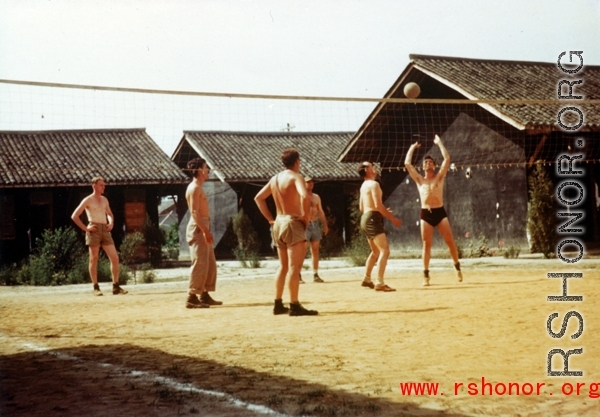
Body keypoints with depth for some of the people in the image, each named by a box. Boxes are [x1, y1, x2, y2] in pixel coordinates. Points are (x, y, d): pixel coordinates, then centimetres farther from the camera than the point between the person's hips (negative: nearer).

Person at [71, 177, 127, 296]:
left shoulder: (104, 200, 17)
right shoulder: (88, 200, -1)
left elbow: (110, 214, 33)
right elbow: (74, 216, -5)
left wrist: (111, 223, 13)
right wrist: (85, 228, -9)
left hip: (105, 230, 6)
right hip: (94, 230, -6)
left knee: (115, 258, -1)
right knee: (94, 259, -2)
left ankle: (116, 287, 5)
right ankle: (96, 288, 2)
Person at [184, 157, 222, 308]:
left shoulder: (198, 188, 18)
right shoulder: (194, 188, -12)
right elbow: (194, 212, -20)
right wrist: (205, 231, -24)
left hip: (203, 229, 10)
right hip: (198, 228, -10)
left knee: (210, 263, 13)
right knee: (200, 264, -11)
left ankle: (205, 296, 17)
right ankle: (192, 297, -10)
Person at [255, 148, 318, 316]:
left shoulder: (275, 179, 13)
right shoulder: (295, 177, -10)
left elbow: (258, 198, 20)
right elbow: (304, 196, -28)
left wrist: (270, 219, 16)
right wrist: (306, 217, -17)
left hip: (279, 224, 8)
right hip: (293, 223, -8)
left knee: (283, 266, 16)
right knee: (294, 267, -8)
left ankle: (278, 304, 18)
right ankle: (294, 306, -10)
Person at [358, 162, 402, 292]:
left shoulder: (364, 185, 19)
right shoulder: (374, 184, -11)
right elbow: (378, 205, -21)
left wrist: (383, 212, 26)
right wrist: (392, 218, -16)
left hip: (366, 219, 10)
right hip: (372, 219, -10)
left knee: (376, 251, 23)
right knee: (385, 250, -16)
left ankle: (367, 279, 28)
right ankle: (379, 283, -24)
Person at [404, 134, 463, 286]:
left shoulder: (439, 177, 7)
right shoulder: (419, 180, 9)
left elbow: (447, 159, -2)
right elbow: (407, 163, 2)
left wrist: (439, 143, 4)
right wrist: (412, 148, 10)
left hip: (440, 212, 0)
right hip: (425, 214, 0)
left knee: (450, 241, -2)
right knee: (426, 245, 0)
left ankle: (457, 267, 14)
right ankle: (426, 275, 2)